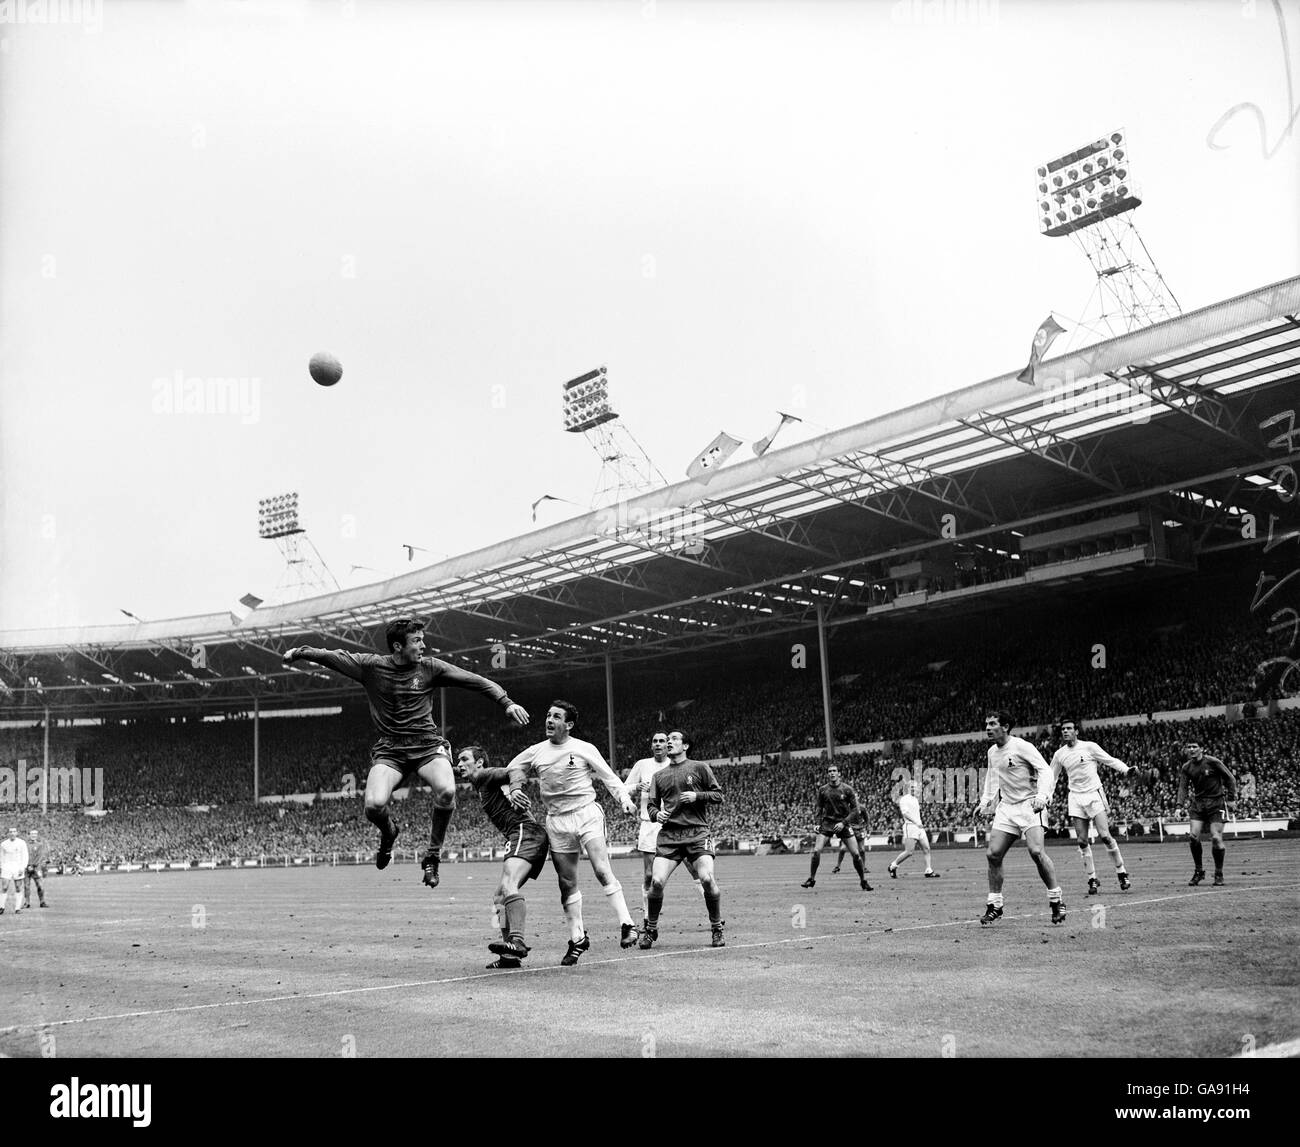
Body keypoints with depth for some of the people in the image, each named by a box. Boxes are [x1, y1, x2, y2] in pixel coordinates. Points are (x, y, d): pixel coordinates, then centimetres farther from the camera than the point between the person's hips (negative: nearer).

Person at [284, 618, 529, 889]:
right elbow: (332, 656, 8)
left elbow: (477, 681, 4)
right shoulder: (370, 666, 1)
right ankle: (388, 832, 16)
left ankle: (433, 856, -6)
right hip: (390, 749, 0)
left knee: (446, 791, -30)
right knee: (374, 805, -25)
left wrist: (507, 703, -3)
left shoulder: (429, 667, 2)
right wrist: (300, 651, -3)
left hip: (428, 745, 0)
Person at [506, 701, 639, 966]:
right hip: (556, 822, 3)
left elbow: (608, 776, 4)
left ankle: (626, 924, -13)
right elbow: (513, 768, 21)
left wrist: (624, 799, -10)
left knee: (602, 870, -18)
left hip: (586, 814, -3)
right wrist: (515, 790, 2)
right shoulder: (535, 752, 6)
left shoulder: (584, 749, -1)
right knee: (567, 884, 5)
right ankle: (578, 937, 16)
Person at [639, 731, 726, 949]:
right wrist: (657, 813, -5)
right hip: (668, 834, 2)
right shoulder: (659, 776, 18)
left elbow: (718, 795, 9)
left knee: (707, 879, -18)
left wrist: (697, 796, -8)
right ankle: (650, 929, 8)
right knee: (657, 881, -13)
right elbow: (651, 804, 17)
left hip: (697, 832, -2)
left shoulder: (699, 768, 10)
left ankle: (717, 929, 3)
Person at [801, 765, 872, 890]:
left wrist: (843, 822, -11)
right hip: (827, 823, 1)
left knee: (855, 853, -7)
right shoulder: (822, 790, 2)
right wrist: (818, 823, 0)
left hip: (843, 824, -1)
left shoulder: (847, 789, -5)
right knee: (816, 851, -13)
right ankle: (811, 879, 2)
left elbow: (855, 808, -2)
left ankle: (863, 881, 10)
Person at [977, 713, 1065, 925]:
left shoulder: (1022, 747, -12)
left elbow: (1045, 770, -15)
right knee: (993, 854, -3)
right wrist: (986, 801, 18)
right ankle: (994, 906, 7)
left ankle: (1056, 902, -5)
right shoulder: (992, 752, 11)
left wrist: (1042, 796, -28)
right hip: (1006, 808, 7)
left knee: (1036, 852, -21)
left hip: (1028, 805, -7)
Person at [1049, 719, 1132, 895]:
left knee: (1104, 836, -12)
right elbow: (1052, 777, 18)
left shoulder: (1089, 747, -4)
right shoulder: (1059, 754, 7)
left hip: (1094, 795, -3)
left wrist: (1125, 769, -18)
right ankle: (1092, 879, 6)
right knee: (1082, 841, -3)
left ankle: (1121, 872, 4)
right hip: (1075, 798, 3)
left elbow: (1110, 760, 0)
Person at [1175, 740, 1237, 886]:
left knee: (1216, 838, -9)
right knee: (1194, 836, -8)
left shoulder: (1212, 762, -9)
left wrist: (1231, 798, -4)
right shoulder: (1186, 767, 3)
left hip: (1216, 803, -4)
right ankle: (1199, 871, 8)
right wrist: (1180, 805, -14)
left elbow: (1229, 778, -1)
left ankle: (1219, 874, 7)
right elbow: (1183, 787, 1)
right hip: (1197, 803, 4)